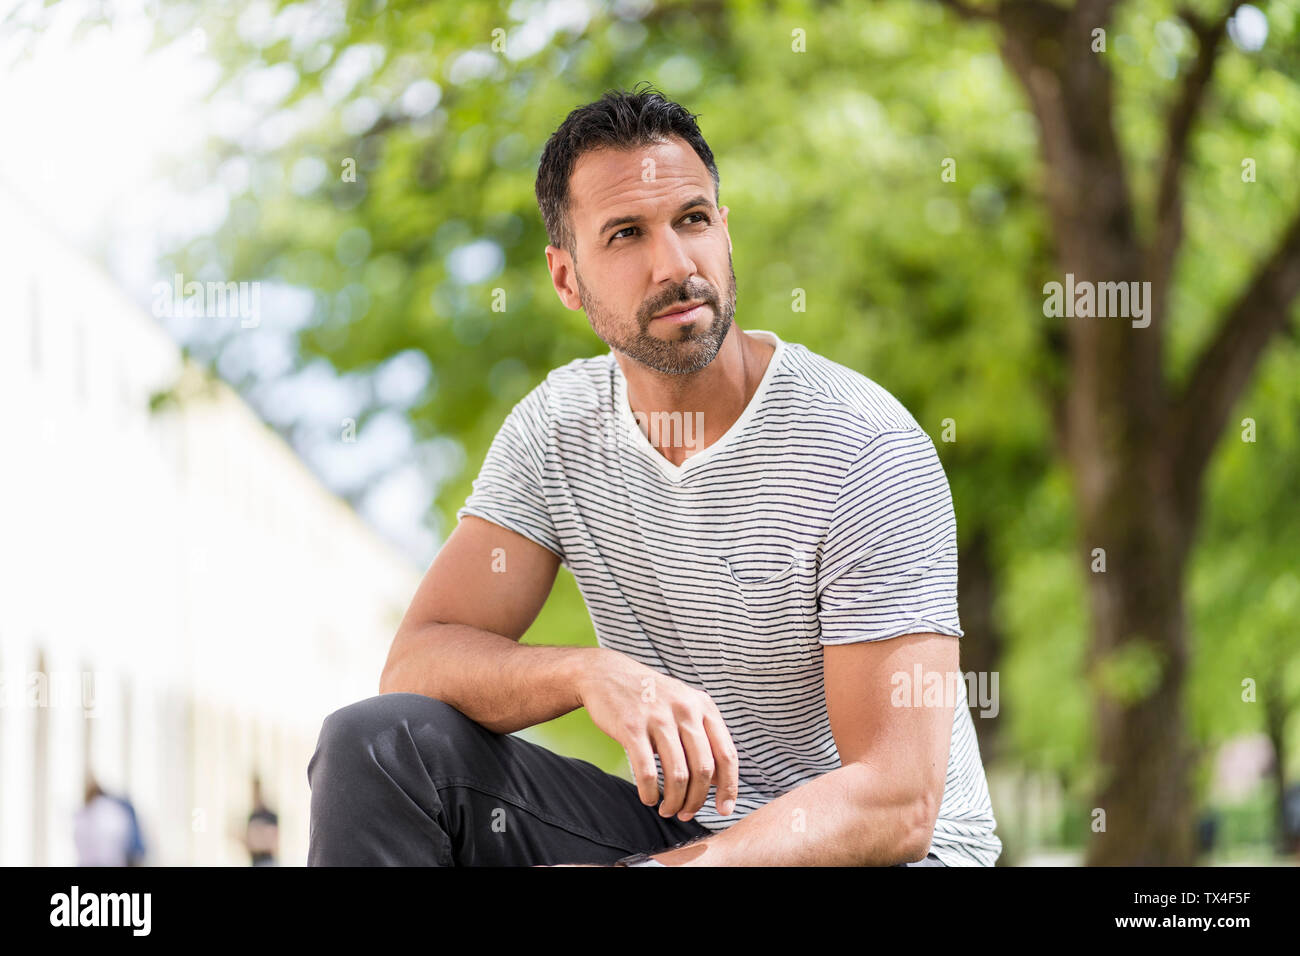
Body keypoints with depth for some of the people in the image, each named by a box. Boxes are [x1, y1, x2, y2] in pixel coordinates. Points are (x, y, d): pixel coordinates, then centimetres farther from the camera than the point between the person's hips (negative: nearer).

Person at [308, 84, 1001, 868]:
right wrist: (594, 672, -28)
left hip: (871, 850, -6)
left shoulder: (868, 449, -17)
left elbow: (895, 805, -22)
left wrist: (652, 869, -34)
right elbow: (416, 665, -6)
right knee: (376, 742, -13)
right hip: (679, 825, 6)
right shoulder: (556, 427, 1)